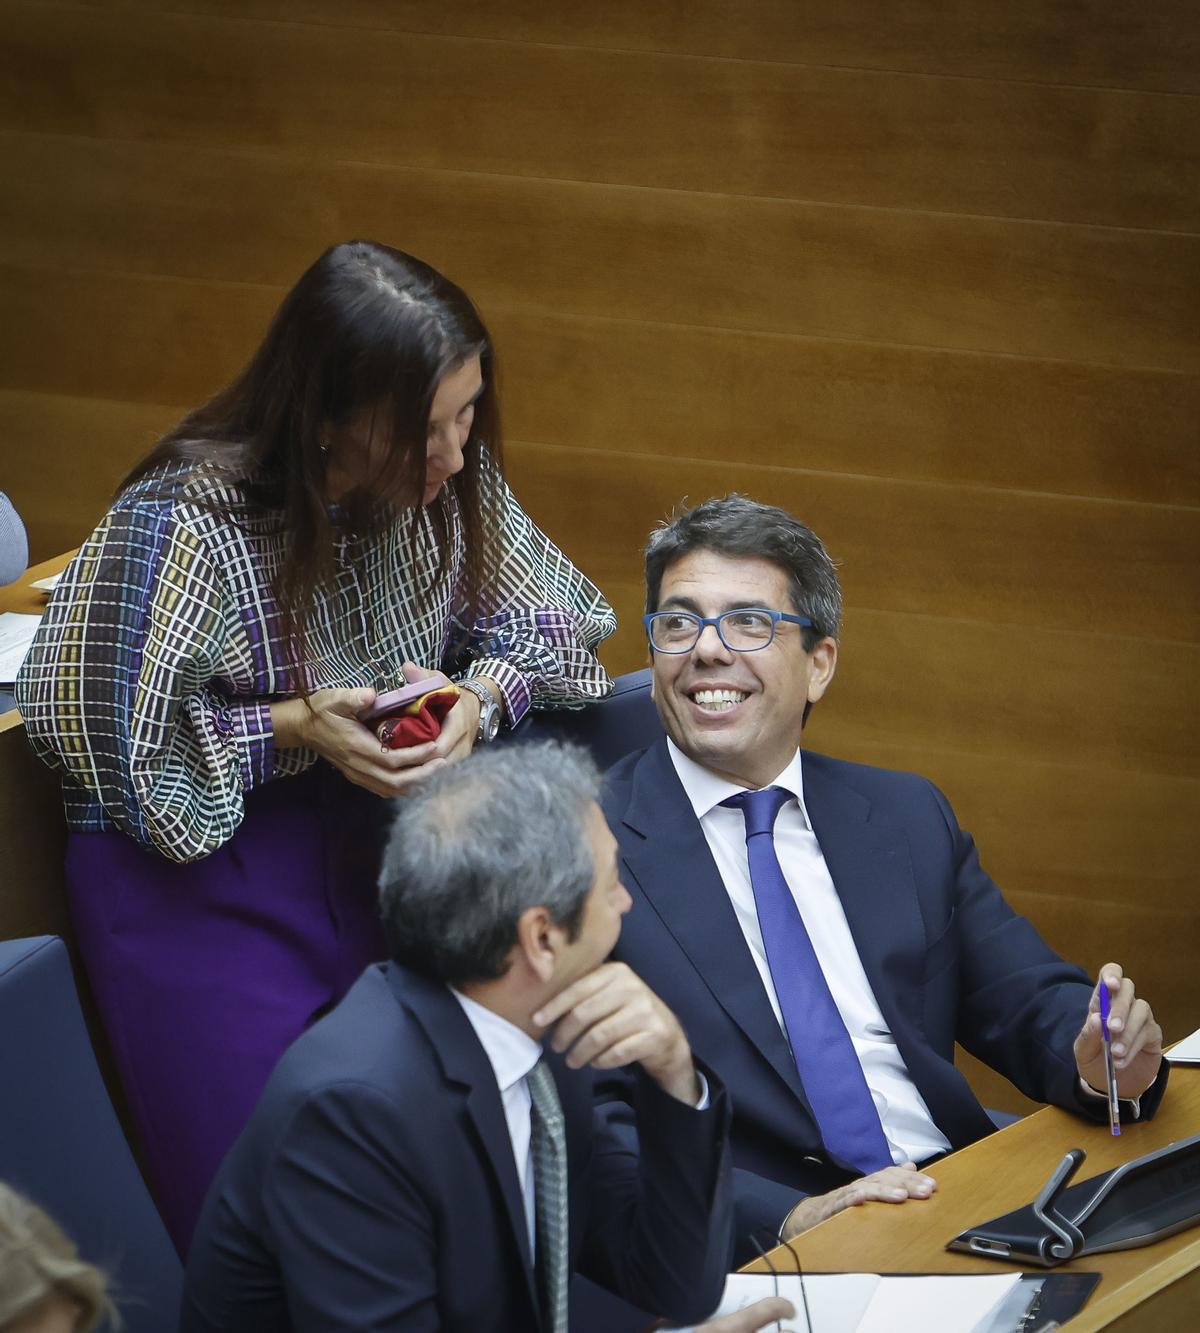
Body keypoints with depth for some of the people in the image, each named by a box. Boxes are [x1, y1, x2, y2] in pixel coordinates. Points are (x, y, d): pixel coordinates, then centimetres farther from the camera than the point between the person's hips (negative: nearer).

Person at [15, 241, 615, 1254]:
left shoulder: (454, 481, -7)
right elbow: (81, 724, -16)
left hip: (374, 851, 5)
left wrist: (483, 692, -16)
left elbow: (549, 620, 7)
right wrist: (297, 729, -23)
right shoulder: (179, 524, -24)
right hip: (199, 891, -5)